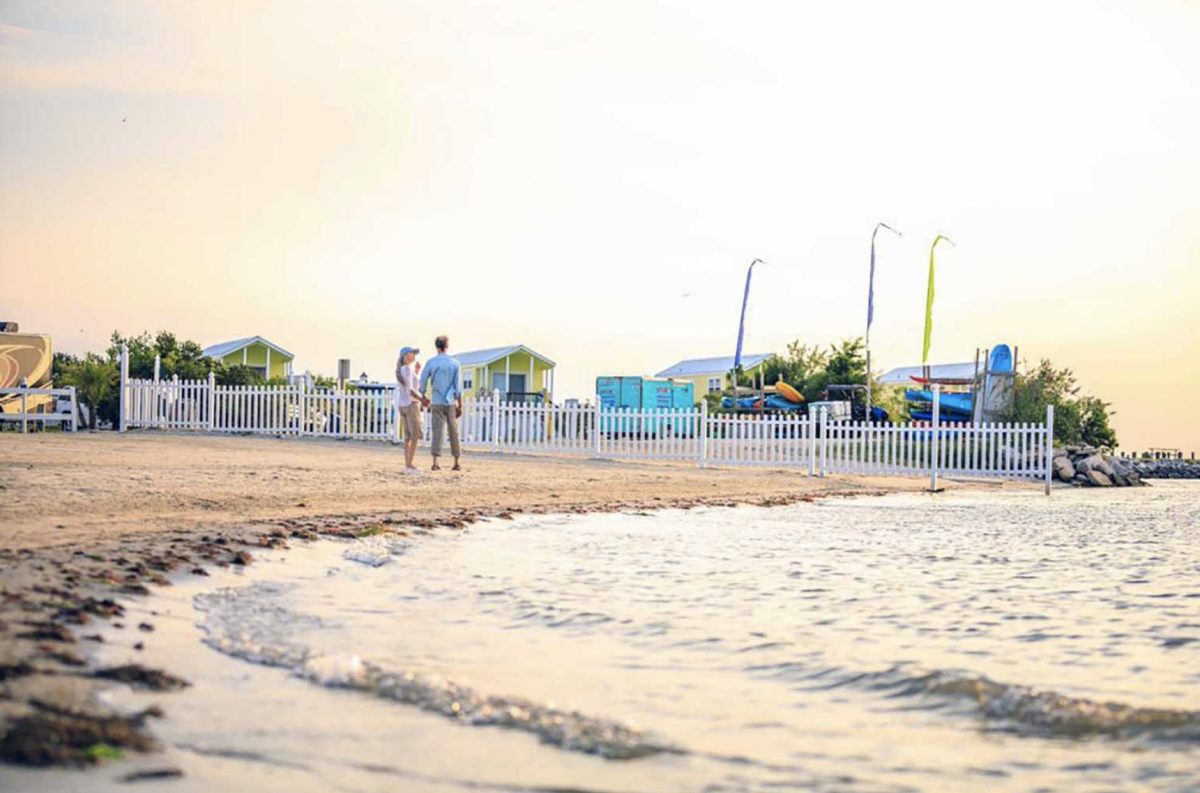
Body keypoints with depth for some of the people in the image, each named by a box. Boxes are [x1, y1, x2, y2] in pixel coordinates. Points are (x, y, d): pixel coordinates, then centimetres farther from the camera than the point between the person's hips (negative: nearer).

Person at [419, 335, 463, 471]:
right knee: (453, 432, 9)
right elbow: (458, 387, -5)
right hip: (451, 403, 0)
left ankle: (435, 463, -15)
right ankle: (456, 463, 15)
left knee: (438, 431, -2)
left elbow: (422, 382, 1)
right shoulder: (455, 364, -2)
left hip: (436, 403, 0)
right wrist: (460, 406, -1)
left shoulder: (431, 362, 0)